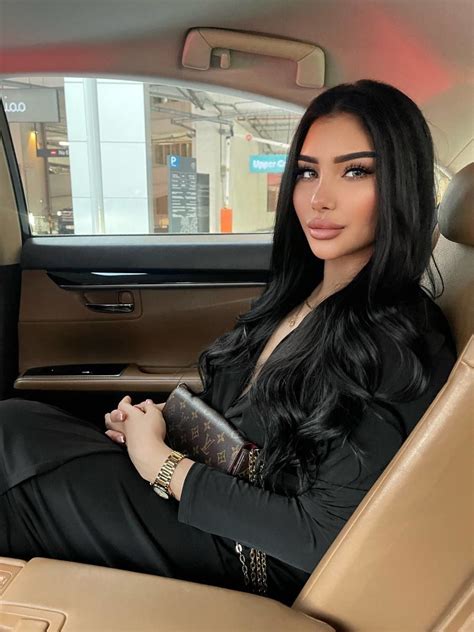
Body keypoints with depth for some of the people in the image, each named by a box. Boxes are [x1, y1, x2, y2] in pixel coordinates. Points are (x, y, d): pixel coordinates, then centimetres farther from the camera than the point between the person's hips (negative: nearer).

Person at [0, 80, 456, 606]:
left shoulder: (401, 349, -22)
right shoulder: (296, 294, 3)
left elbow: (324, 537, -23)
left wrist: (162, 462, -17)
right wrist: (159, 422, -6)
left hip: (257, 564, -7)